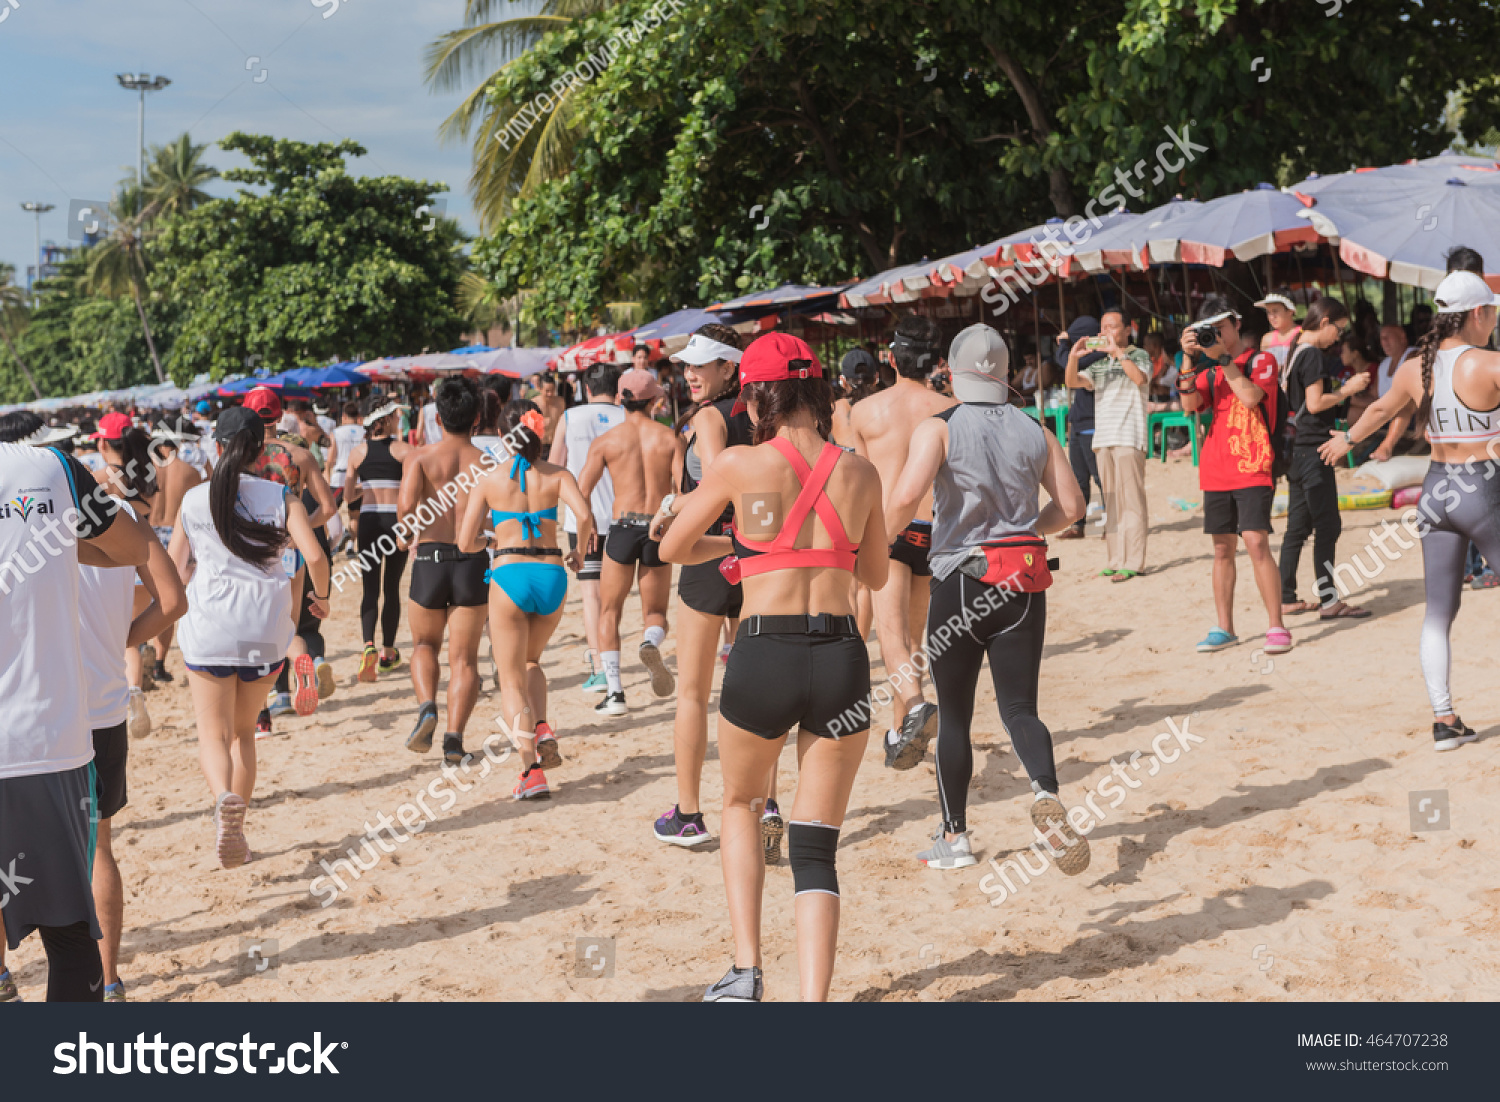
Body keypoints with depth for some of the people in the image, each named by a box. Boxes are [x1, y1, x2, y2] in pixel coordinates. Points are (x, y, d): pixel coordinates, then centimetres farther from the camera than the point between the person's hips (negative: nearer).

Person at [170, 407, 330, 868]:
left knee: (213, 735, 4)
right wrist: (321, 596, 9)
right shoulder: (281, 498, 0)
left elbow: (176, 570, 9)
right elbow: (315, 557, -10)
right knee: (244, 731, 19)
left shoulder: (193, 500, 4)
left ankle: (225, 799, -28)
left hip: (209, 627, -1)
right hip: (266, 629, 1)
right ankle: (235, 830, 20)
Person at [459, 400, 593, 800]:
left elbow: (465, 542, 2)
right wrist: (578, 552, 7)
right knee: (530, 661, 28)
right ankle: (542, 730, 4)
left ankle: (532, 771, -6)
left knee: (512, 680, 6)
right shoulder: (557, 475, 4)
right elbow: (585, 517, -12)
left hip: (509, 575, -2)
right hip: (551, 574, 2)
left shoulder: (490, 480, 4)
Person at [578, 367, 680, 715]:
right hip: (660, 530, 1)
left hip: (623, 527, -1)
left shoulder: (605, 441, 2)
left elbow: (581, 494, -1)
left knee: (609, 610, 14)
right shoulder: (670, 437, 2)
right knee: (655, 611, 17)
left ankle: (615, 691, 2)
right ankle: (651, 642, -21)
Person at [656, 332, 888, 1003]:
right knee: (815, 849, 10)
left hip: (764, 656, -2)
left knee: (740, 806, 26)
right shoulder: (859, 473, 6)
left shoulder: (738, 466, -2)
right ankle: (812, 998, -1)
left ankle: (747, 972, 16)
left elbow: (672, 550, 12)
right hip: (842, 660, 2)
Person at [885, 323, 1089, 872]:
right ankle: (1046, 793, -21)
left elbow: (906, 497, -22)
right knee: (1019, 707, 7)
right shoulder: (1034, 431, 5)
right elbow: (1071, 506, 7)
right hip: (1025, 582, 3)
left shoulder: (939, 428, -7)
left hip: (960, 579, -3)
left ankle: (954, 837, 19)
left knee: (954, 715, 10)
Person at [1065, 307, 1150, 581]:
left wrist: (1118, 352, -20)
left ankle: (1132, 562, -8)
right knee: (1111, 503, 7)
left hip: (1129, 438, -6)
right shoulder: (1099, 364, 19)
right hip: (1102, 438, 6)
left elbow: (1140, 378, -17)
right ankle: (1114, 560, 10)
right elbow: (1073, 382, 8)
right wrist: (1073, 357, -9)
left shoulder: (1139, 356, 4)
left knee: (1131, 501, -8)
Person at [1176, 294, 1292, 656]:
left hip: (1252, 469, -5)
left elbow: (1251, 397, -16)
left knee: (1256, 542, -15)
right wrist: (1189, 359, -8)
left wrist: (1225, 359, -14)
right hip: (1215, 472, 5)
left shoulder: (1262, 360, 2)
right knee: (1222, 549, 8)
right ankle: (1224, 628, 14)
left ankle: (1277, 627, -10)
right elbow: (1190, 404, 0)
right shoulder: (1210, 368, 16)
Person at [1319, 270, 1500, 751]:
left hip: (1436, 490, 6)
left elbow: (1380, 409, 21)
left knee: (1438, 613, 9)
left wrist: (1348, 438, 39)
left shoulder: (1414, 368, 3)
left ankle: (1443, 719, 7)